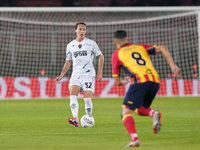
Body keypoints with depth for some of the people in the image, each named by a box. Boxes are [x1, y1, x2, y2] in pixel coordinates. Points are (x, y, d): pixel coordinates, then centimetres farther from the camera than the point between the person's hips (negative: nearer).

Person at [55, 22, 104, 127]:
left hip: (88, 74, -2)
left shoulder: (91, 43, 3)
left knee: (87, 98, -11)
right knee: (72, 93, -20)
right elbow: (68, 61, 22)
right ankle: (75, 119, -31)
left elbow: (101, 57, 10)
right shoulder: (70, 45, 12)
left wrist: (100, 72, 3)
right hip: (76, 74, 2)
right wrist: (62, 75, 12)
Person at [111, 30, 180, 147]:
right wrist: (172, 65, 5)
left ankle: (135, 139, -22)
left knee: (126, 112, 0)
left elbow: (117, 82, 20)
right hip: (155, 81, 5)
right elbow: (162, 48, 13)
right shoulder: (141, 47, 27)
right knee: (139, 110, 24)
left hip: (139, 81, -5)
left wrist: (124, 81, 43)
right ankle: (154, 114, -9)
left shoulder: (116, 54, 16)